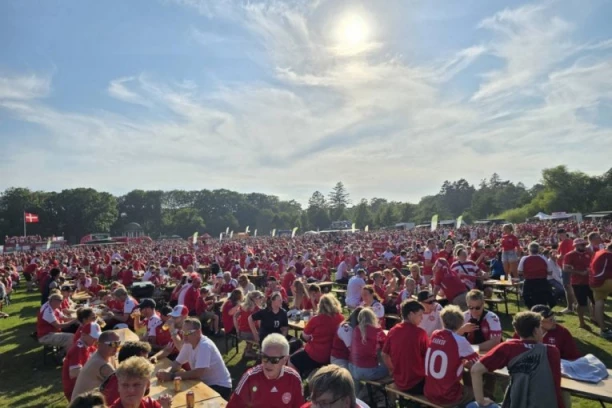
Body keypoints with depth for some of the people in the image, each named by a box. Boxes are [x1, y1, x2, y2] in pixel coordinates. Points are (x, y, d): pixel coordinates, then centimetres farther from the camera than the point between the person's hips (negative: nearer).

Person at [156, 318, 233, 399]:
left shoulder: (205, 345, -27)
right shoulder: (188, 343, -2)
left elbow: (197, 373, -33)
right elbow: (177, 363, 4)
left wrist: (172, 376, -29)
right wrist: (166, 372, -18)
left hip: (220, 386, -7)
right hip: (205, 383, 7)